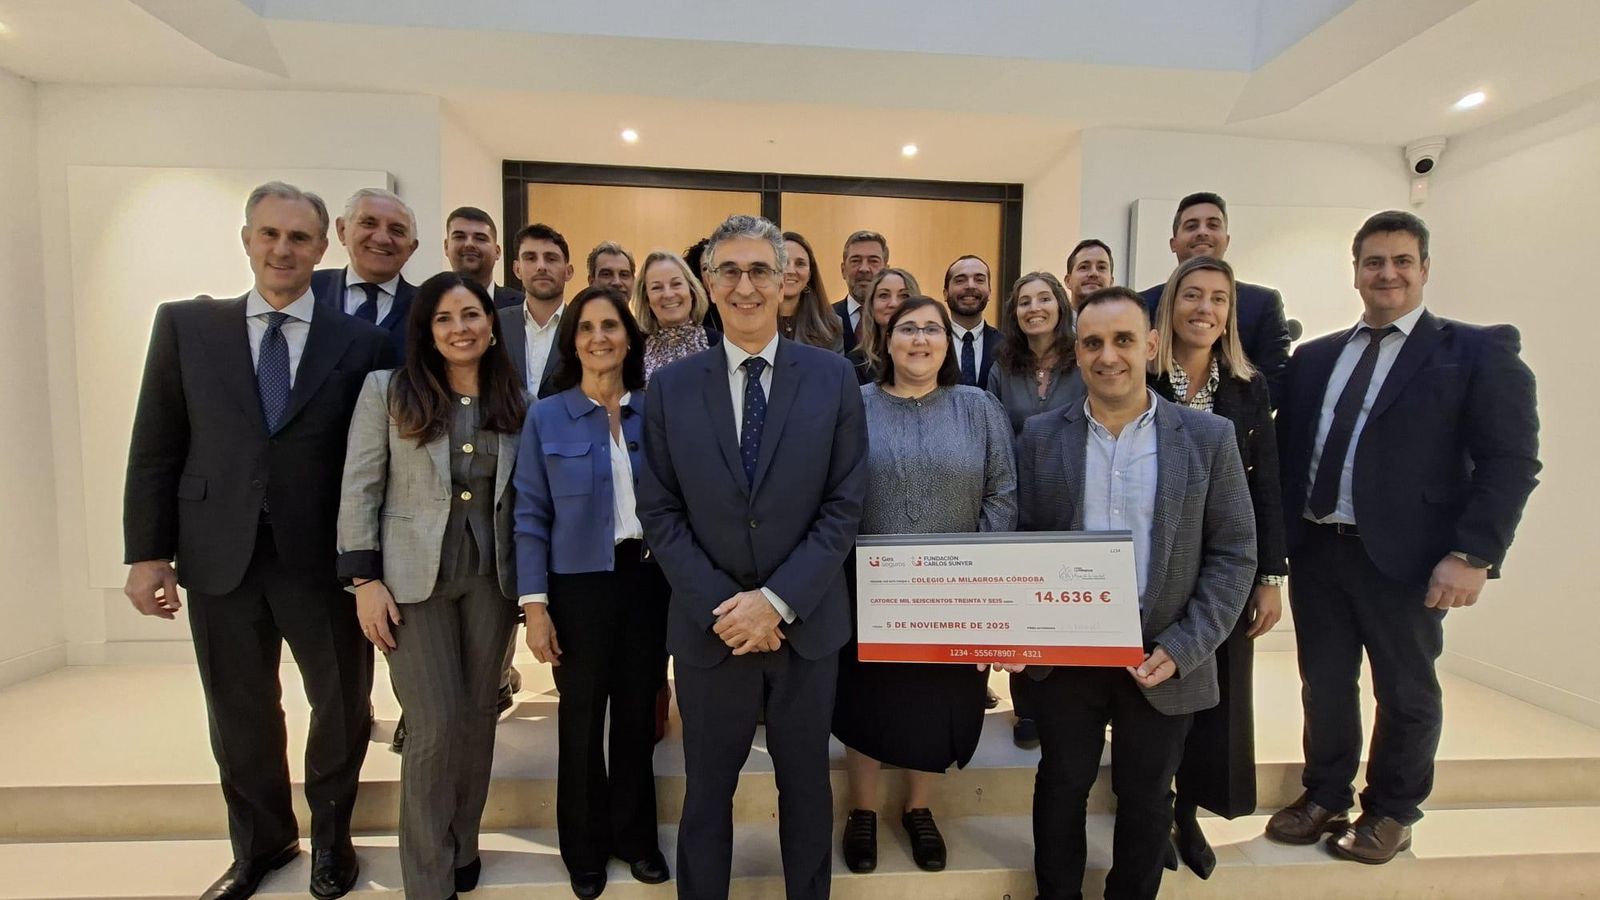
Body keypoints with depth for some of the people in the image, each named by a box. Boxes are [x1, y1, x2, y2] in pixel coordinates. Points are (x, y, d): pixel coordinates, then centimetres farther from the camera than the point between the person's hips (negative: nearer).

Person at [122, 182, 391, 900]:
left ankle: (330, 836, 37)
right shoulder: (185, 324, 4)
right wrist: (147, 553, 0)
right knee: (239, 716, 16)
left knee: (343, 707, 11)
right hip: (220, 558, 2)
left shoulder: (363, 342, -2)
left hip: (325, 561, -1)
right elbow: (155, 448, 4)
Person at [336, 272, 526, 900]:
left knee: (478, 717, 11)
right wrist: (365, 579, -8)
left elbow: (522, 498, 8)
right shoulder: (387, 390, -3)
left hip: (491, 577, 3)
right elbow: (359, 490, -4)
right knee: (435, 725, -2)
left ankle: (463, 846, 34)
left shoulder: (515, 401, 6)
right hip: (413, 576, -3)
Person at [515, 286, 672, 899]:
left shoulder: (654, 411, 1)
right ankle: (585, 847, 36)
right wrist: (534, 604, -9)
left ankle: (636, 835, 37)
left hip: (648, 578, 2)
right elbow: (531, 516, -4)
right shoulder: (546, 417, -3)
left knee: (638, 713, 15)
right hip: (579, 584, -1)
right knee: (582, 718, 13)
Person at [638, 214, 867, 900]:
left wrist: (777, 600, -14)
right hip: (708, 628, 0)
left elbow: (844, 504, -6)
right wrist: (721, 606, -12)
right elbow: (659, 514, -3)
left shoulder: (833, 377, -4)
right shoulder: (671, 386, -2)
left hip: (806, 624, 0)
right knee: (707, 791, 18)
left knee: (806, 786, 20)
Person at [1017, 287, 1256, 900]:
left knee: (1146, 798, 17)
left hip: (1163, 659, 0)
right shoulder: (1041, 437, -2)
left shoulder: (1209, 437, -4)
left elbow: (1233, 553, -3)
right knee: (1061, 787, 17)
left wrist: (1182, 647, -12)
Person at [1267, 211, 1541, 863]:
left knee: (1405, 692, 13)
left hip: (1405, 558, -3)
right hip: (1314, 551, 4)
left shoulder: (1479, 350, -1)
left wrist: (1473, 554, -16)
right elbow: (1285, 450, 10)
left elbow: (1511, 459, -7)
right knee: (1323, 686, 15)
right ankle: (1324, 798, 34)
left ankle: (1391, 813, 33)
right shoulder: (1314, 357, 11)